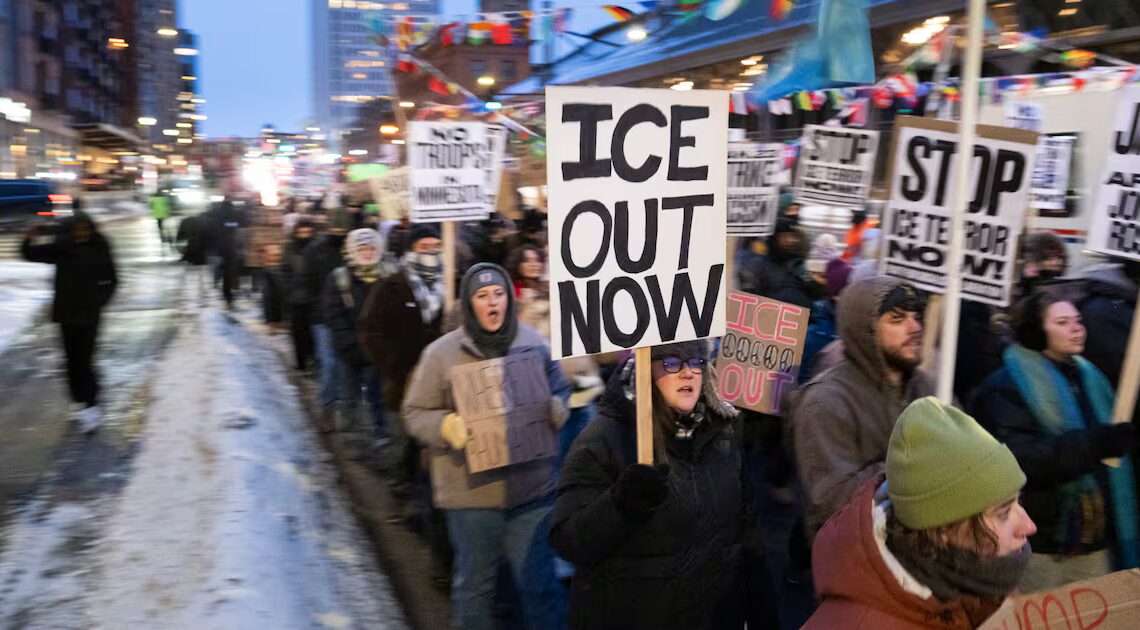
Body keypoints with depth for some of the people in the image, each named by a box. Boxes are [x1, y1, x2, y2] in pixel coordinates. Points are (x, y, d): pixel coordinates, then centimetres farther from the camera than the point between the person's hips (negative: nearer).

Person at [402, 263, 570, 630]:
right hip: (471, 493, -1)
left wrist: (555, 409, -8)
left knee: (539, 581, 9)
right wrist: (446, 426, -18)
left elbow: (561, 393, 14)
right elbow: (415, 413, 1)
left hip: (532, 489, 1)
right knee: (474, 584, 15)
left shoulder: (534, 344, 1)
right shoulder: (441, 353, -5)